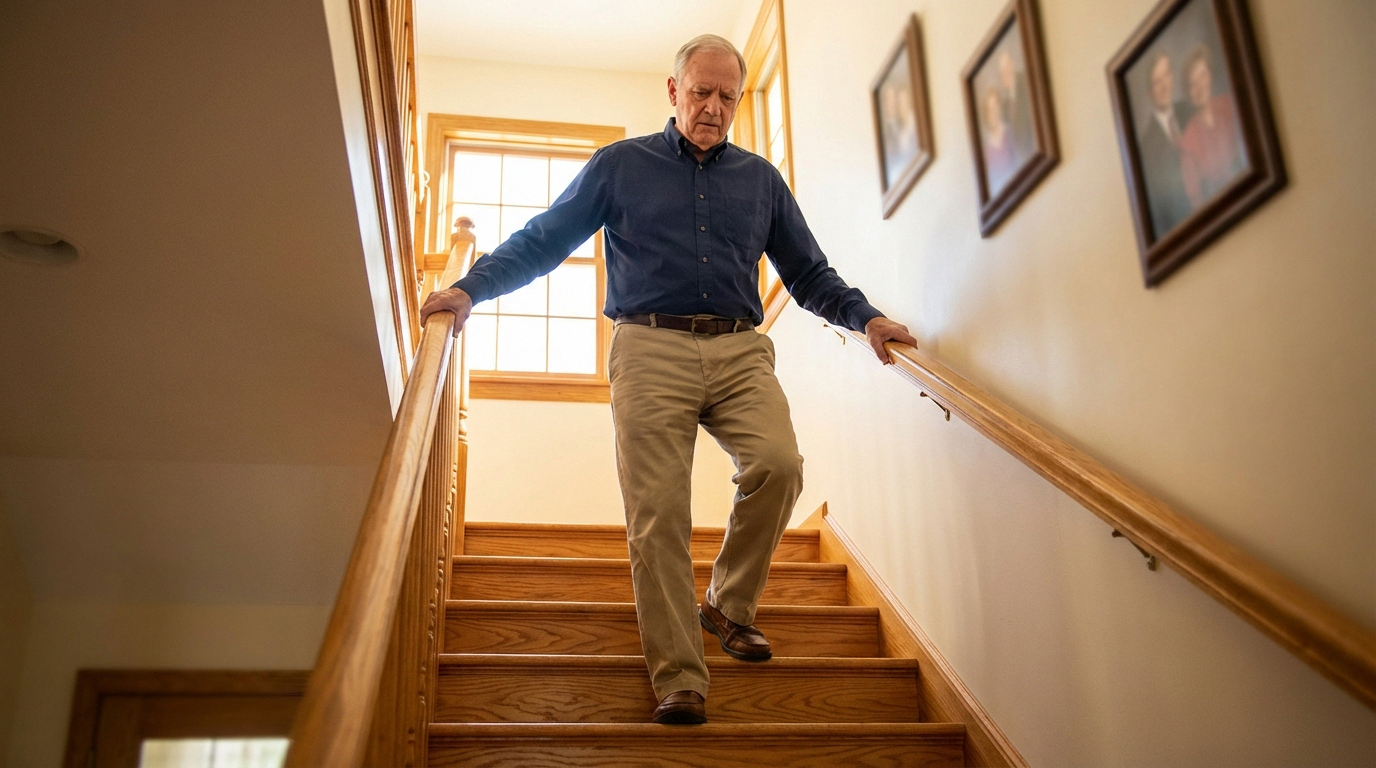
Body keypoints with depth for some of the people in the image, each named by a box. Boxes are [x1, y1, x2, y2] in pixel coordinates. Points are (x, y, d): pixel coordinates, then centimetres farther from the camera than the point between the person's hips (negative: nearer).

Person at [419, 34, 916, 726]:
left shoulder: (760, 179, 22)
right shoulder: (620, 166, 14)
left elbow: (808, 273, 23)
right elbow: (542, 240, 11)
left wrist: (865, 317, 8)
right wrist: (472, 287, -2)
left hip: (739, 350, 2)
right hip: (652, 349, -2)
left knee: (778, 464, -23)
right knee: (657, 512, -10)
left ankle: (729, 604, 1)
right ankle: (678, 676, -4)